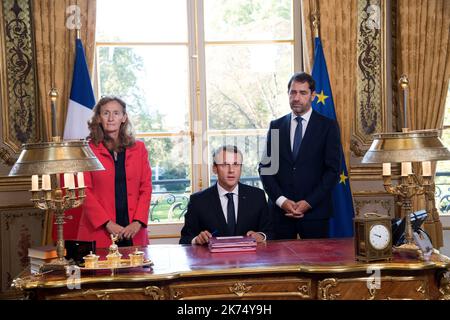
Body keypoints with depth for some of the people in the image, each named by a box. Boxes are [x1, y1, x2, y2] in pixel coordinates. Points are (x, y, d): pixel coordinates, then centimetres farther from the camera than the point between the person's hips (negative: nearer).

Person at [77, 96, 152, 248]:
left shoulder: (138, 148, 10)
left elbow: (146, 188, 7)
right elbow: (85, 191, -4)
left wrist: (138, 222, -6)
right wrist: (107, 223, -12)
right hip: (99, 232, -2)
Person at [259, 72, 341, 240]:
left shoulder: (328, 126, 2)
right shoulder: (276, 126, 10)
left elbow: (332, 169, -3)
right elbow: (265, 166, 7)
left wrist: (309, 202, -10)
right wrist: (281, 200, -6)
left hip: (315, 210, -2)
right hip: (280, 210, 2)